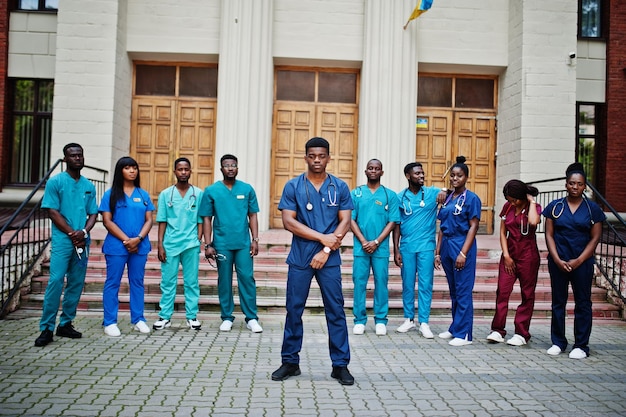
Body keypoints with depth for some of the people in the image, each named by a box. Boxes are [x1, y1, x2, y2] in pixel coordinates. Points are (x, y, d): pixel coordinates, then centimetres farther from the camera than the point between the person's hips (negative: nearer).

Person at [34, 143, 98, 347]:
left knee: (76, 283, 7)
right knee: (56, 282, -10)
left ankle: (65, 324, 17)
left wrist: (83, 232, -8)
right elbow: (53, 212, -6)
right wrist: (72, 234, -11)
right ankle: (47, 328, -3)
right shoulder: (55, 182, -1)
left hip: (82, 241, 5)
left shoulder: (89, 186, 11)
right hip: (62, 240, -4)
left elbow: (93, 214, 11)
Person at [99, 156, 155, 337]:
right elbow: (107, 221, -5)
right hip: (116, 246, -3)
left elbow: (149, 220, 5)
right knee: (113, 283, 2)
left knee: (137, 282, 9)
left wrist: (138, 239, -10)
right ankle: (110, 322, 9)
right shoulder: (111, 194, 1)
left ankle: (138, 319, 18)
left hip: (139, 246, 3)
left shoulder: (143, 195, 9)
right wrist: (126, 240, -12)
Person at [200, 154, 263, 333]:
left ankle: (252, 318, 9)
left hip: (244, 243, 1)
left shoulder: (247, 189, 5)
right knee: (224, 281, 7)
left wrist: (255, 240, 0)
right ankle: (227, 317, 19)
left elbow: (252, 216, 8)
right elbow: (207, 219, 3)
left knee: (247, 278, 0)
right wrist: (208, 244, -3)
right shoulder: (211, 191, 2)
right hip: (222, 244, 0)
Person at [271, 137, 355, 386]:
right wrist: (322, 237, -12)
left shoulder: (340, 187, 4)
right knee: (294, 309, 6)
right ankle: (290, 362, 21)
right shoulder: (293, 186, 1)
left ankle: (340, 364, 14)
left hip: (329, 258, 0)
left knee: (335, 310, 3)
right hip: (299, 258, 0)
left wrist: (326, 250, -10)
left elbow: (345, 222, 0)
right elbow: (288, 221, -6)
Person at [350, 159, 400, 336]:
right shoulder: (356, 193, 7)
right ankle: (359, 320, 11)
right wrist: (363, 241, -9)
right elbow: (351, 219, 2)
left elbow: (392, 222, 0)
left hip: (381, 247, 0)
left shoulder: (390, 195, 5)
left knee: (381, 282, 3)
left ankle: (381, 321, 13)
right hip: (361, 246, 0)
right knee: (359, 282, 2)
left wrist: (376, 242, -10)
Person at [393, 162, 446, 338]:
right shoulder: (400, 197, 5)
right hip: (406, 247, 1)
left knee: (425, 285, 1)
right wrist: (396, 250, 2)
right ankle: (408, 319, 21)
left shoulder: (432, 193, 3)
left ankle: (424, 322, 9)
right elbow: (396, 225, 6)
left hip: (426, 246, -1)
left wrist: (444, 190, -17)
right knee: (407, 284, 8)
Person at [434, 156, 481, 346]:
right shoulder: (447, 198, 12)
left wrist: (463, 253, -17)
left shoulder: (471, 198, -5)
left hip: (462, 246, -6)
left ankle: (463, 334, 5)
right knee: (453, 291, 14)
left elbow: (473, 226, -10)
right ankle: (455, 328, 24)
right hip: (447, 246, 6)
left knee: (463, 291, -2)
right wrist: (438, 252, 11)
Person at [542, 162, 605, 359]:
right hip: (558, 262, 1)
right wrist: (557, 260, -8)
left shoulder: (593, 209, 2)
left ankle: (581, 345, 13)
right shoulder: (555, 207, 4)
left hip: (582, 262, -1)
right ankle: (558, 342, 19)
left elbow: (595, 238, 1)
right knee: (558, 302, 8)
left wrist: (578, 261, -9)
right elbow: (549, 235, 2)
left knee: (583, 303, 4)